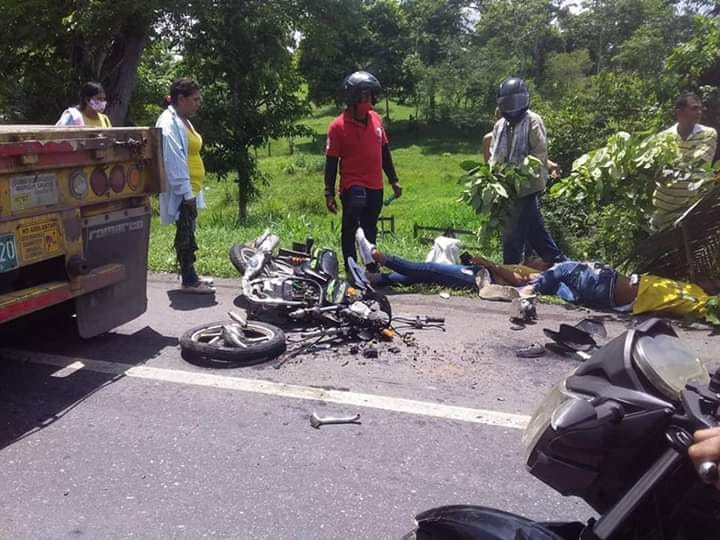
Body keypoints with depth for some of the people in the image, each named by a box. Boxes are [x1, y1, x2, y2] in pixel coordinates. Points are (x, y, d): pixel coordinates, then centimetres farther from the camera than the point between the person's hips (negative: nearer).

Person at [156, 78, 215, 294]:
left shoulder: (183, 121, 16)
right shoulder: (169, 123, -15)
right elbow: (174, 161, -21)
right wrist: (186, 192, -23)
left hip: (191, 190, 10)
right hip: (181, 192, -10)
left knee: (188, 233, 15)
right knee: (185, 234, -3)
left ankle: (191, 275, 24)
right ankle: (188, 281, 5)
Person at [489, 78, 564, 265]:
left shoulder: (532, 121, -6)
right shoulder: (500, 125, 15)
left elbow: (540, 153, -13)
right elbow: (494, 155, 17)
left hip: (527, 186, -7)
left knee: (513, 233, -3)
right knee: (535, 230, 16)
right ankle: (559, 262, 29)